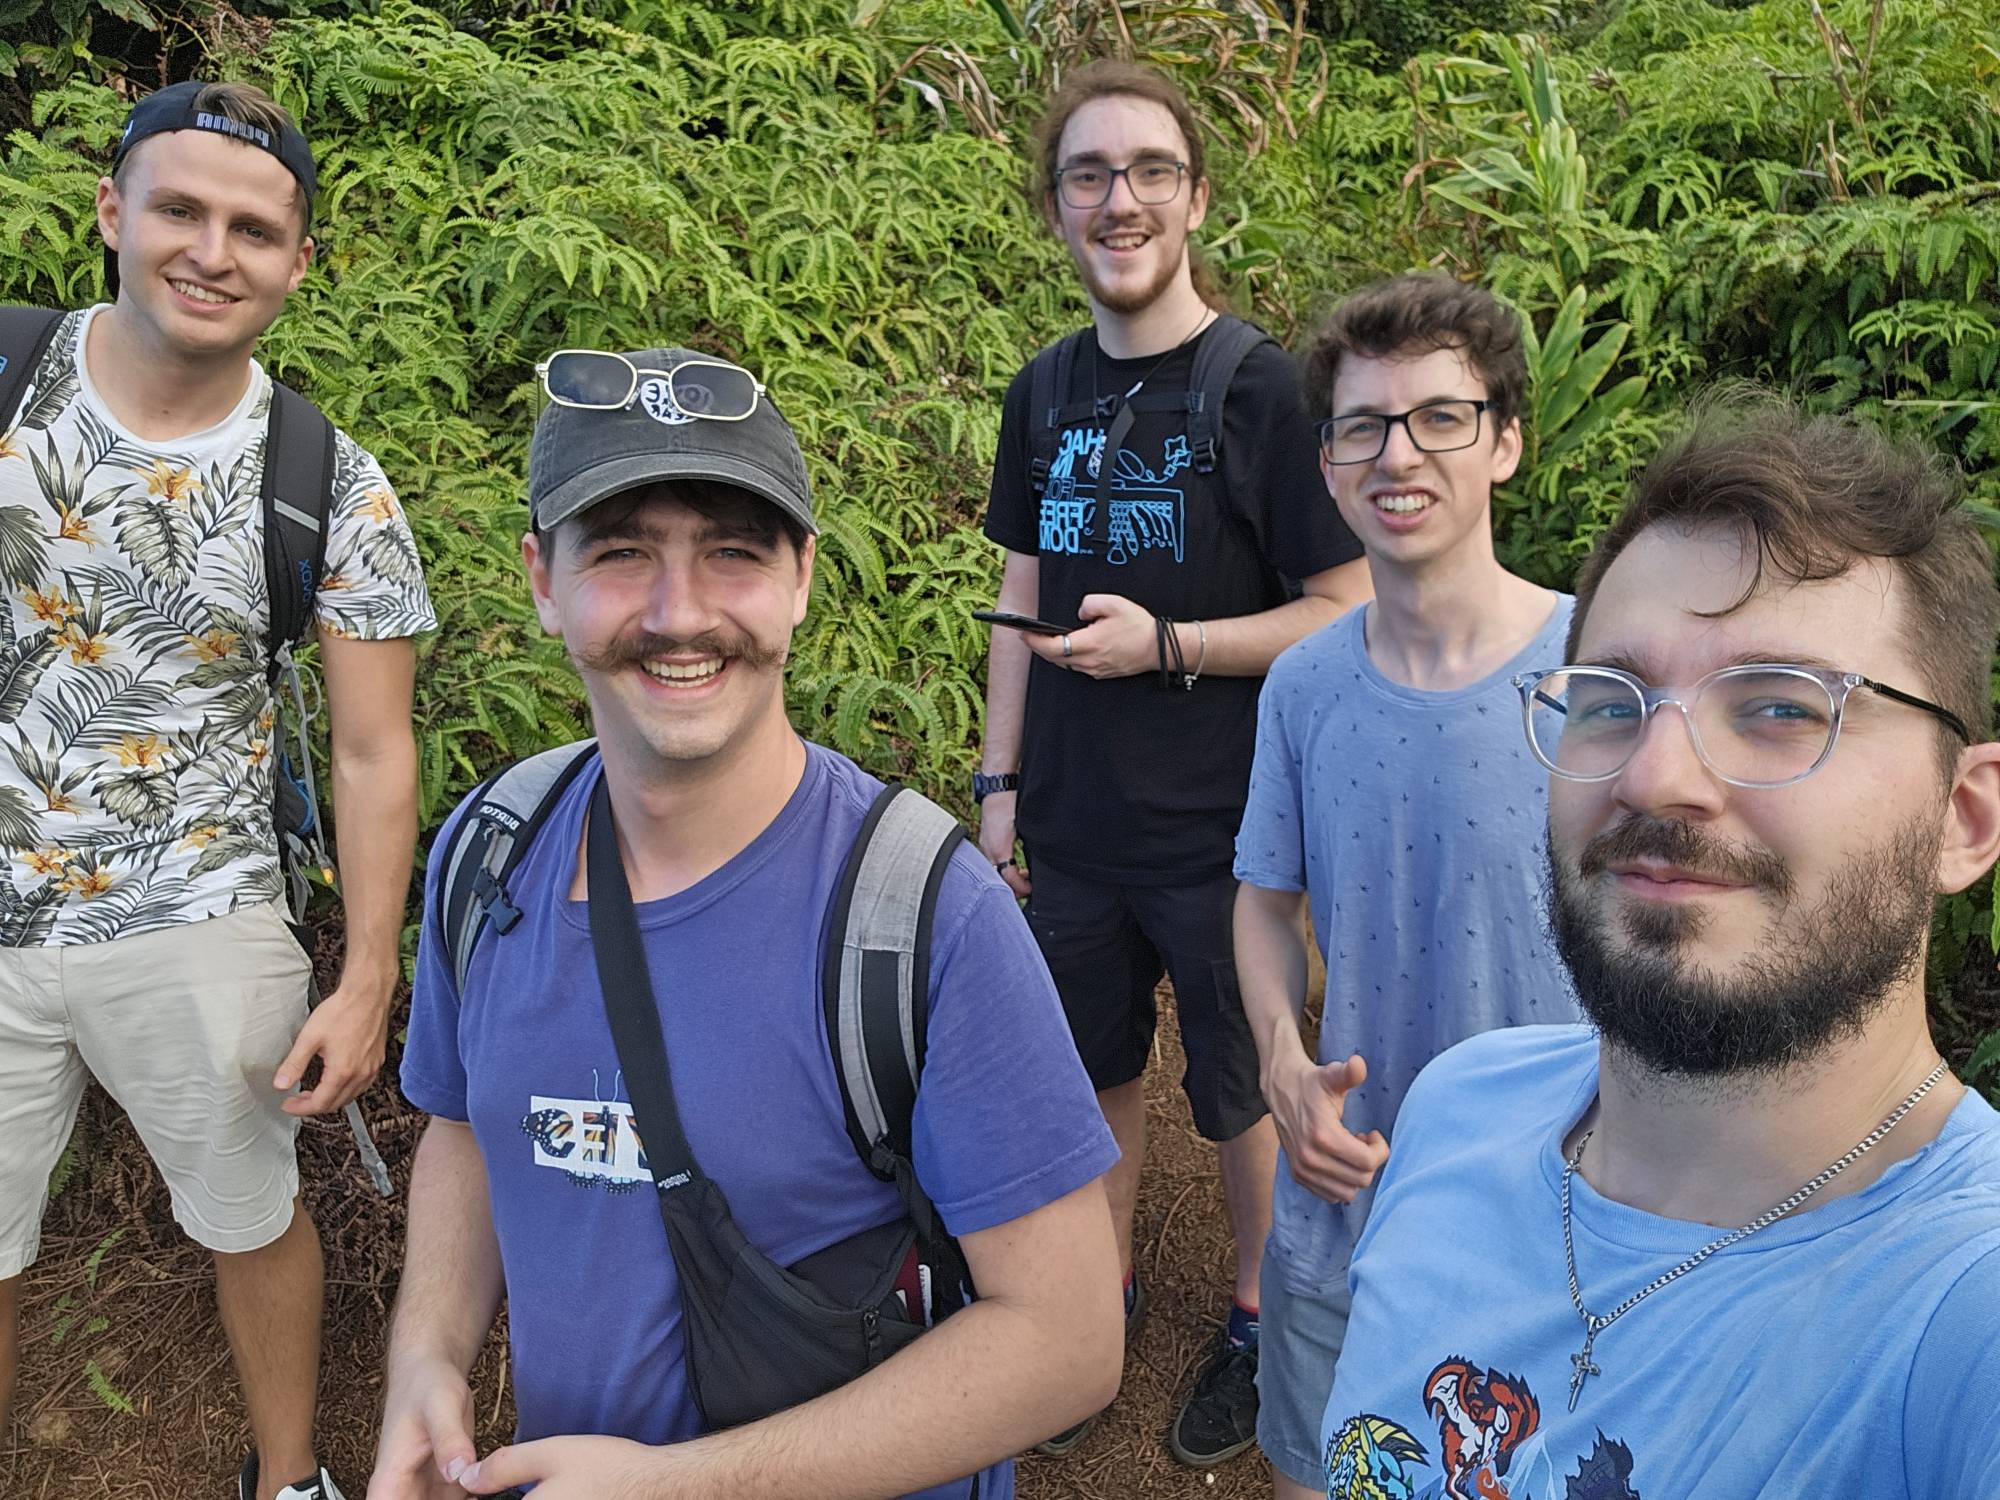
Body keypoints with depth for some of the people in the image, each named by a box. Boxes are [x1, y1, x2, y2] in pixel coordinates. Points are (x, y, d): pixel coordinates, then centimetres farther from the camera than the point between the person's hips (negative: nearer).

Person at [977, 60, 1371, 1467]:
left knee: (1241, 1094, 12)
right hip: (1074, 827, 5)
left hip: (1221, 835, -4)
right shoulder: (1046, 394, 5)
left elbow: (1347, 614, -10)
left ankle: (1257, 1321, 35)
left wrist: (1167, 643, -21)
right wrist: (999, 783, 9)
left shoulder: (1264, 389, -11)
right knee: (1098, 1073, 18)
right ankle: (1107, 1292, 41)